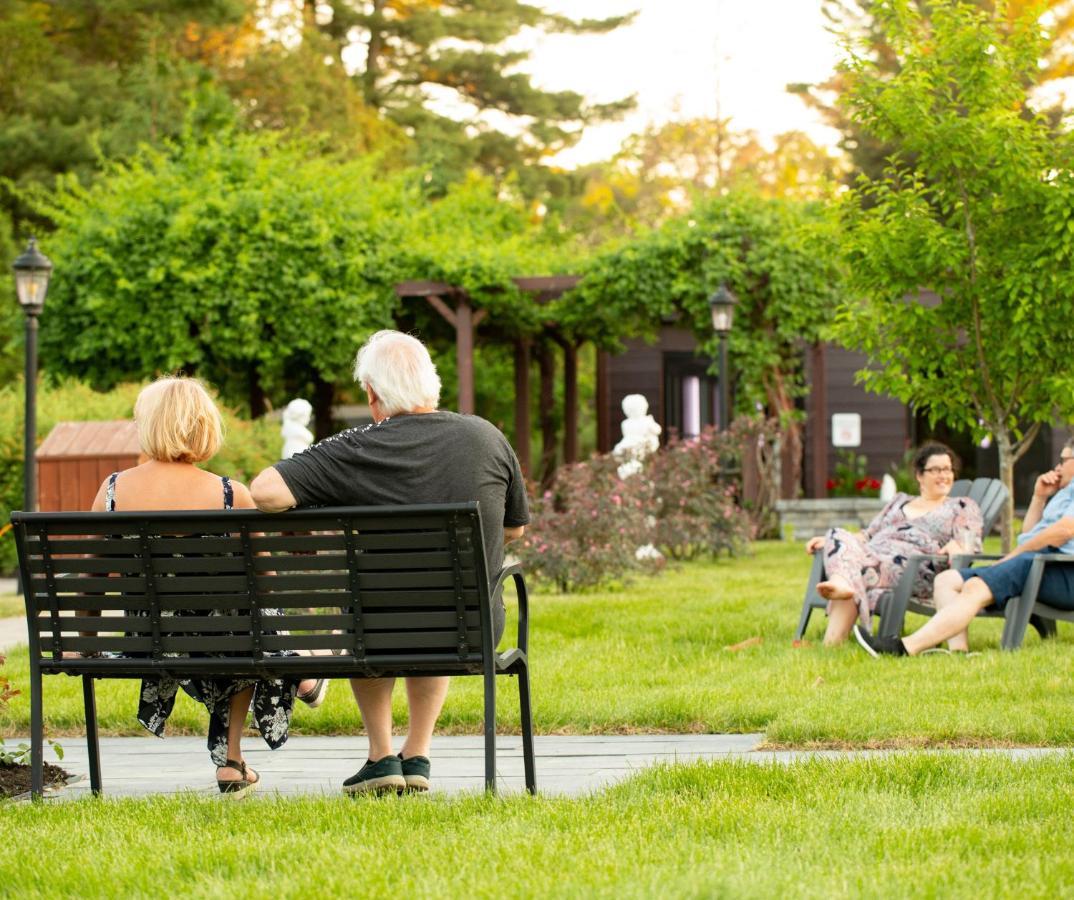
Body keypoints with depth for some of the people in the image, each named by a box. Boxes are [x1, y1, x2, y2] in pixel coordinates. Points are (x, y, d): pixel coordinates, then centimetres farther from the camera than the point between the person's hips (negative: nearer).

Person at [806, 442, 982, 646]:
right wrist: (830, 541, 13)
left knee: (861, 569, -36)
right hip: (872, 556, 4)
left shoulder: (962, 507, 22)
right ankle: (842, 585, -60)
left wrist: (955, 548, -21)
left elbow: (968, 544, 5)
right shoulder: (899, 501, 36)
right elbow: (868, 535, 30)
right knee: (840, 538, -31)